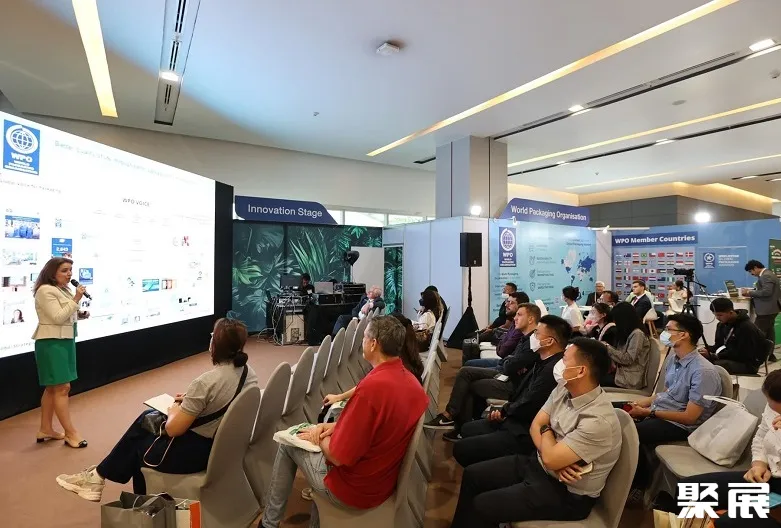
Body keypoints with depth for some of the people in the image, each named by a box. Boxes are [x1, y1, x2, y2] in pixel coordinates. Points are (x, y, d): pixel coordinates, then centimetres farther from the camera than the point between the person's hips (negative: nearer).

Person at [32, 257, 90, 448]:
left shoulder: (63, 290, 13)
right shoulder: (45, 291, -15)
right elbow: (58, 318, -21)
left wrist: (79, 315, 5)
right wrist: (76, 300, -21)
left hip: (64, 341, 10)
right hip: (52, 343, -10)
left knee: (52, 388, 14)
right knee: (62, 387, -7)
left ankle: (45, 429, 24)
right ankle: (70, 433, 0)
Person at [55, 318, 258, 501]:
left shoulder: (206, 381, -29)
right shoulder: (248, 372, -6)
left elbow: (173, 429, -20)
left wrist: (174, 410, 0)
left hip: (194, 452, -7)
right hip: (221, 444, 7)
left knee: (136, 446, 20)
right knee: (147, 418, 21)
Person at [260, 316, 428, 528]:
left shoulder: (371, 386, -32)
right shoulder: (412, 383, -6)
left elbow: (337, 456, -24)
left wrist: (319, 437, -5)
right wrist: (336, 427, 3)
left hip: (354, 488, -7)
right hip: (385, 479, 7)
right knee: (326, 440, 28)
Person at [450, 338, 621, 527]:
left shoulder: (599, 421, -31)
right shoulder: (564, 389, -5)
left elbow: (550, 458, -29)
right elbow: (535, 426, -1)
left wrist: (546, 430, -8)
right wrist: (555, 461, -20)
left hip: (567, 493, -8)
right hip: (539, 464, 8)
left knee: (482, 505, -14)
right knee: (472, 474, 5)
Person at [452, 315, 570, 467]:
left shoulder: (553, 369, -27)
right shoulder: (544, 362, 7)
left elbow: (526, 408, -24)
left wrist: (505, 411, -3)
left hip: (525, 434, -10)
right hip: (516, 420, 11)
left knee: (461, 448, -11)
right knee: (467, 429, 19)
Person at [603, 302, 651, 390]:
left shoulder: (637, 334, -14)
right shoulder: (627, 332, 15)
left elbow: (627, 359, -18)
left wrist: (608, 348, -14)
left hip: (630, 379, -8)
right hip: (622, 372, 8)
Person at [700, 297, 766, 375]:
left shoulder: (746, 328, -18)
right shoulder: (722, 325, 6)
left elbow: (740, 354, -21)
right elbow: (718, 345, 14)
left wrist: (714, 356, -27)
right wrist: (707, 350, -8)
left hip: (747, 364, -8)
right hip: (729, 358, 8)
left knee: (716, 365, -37)